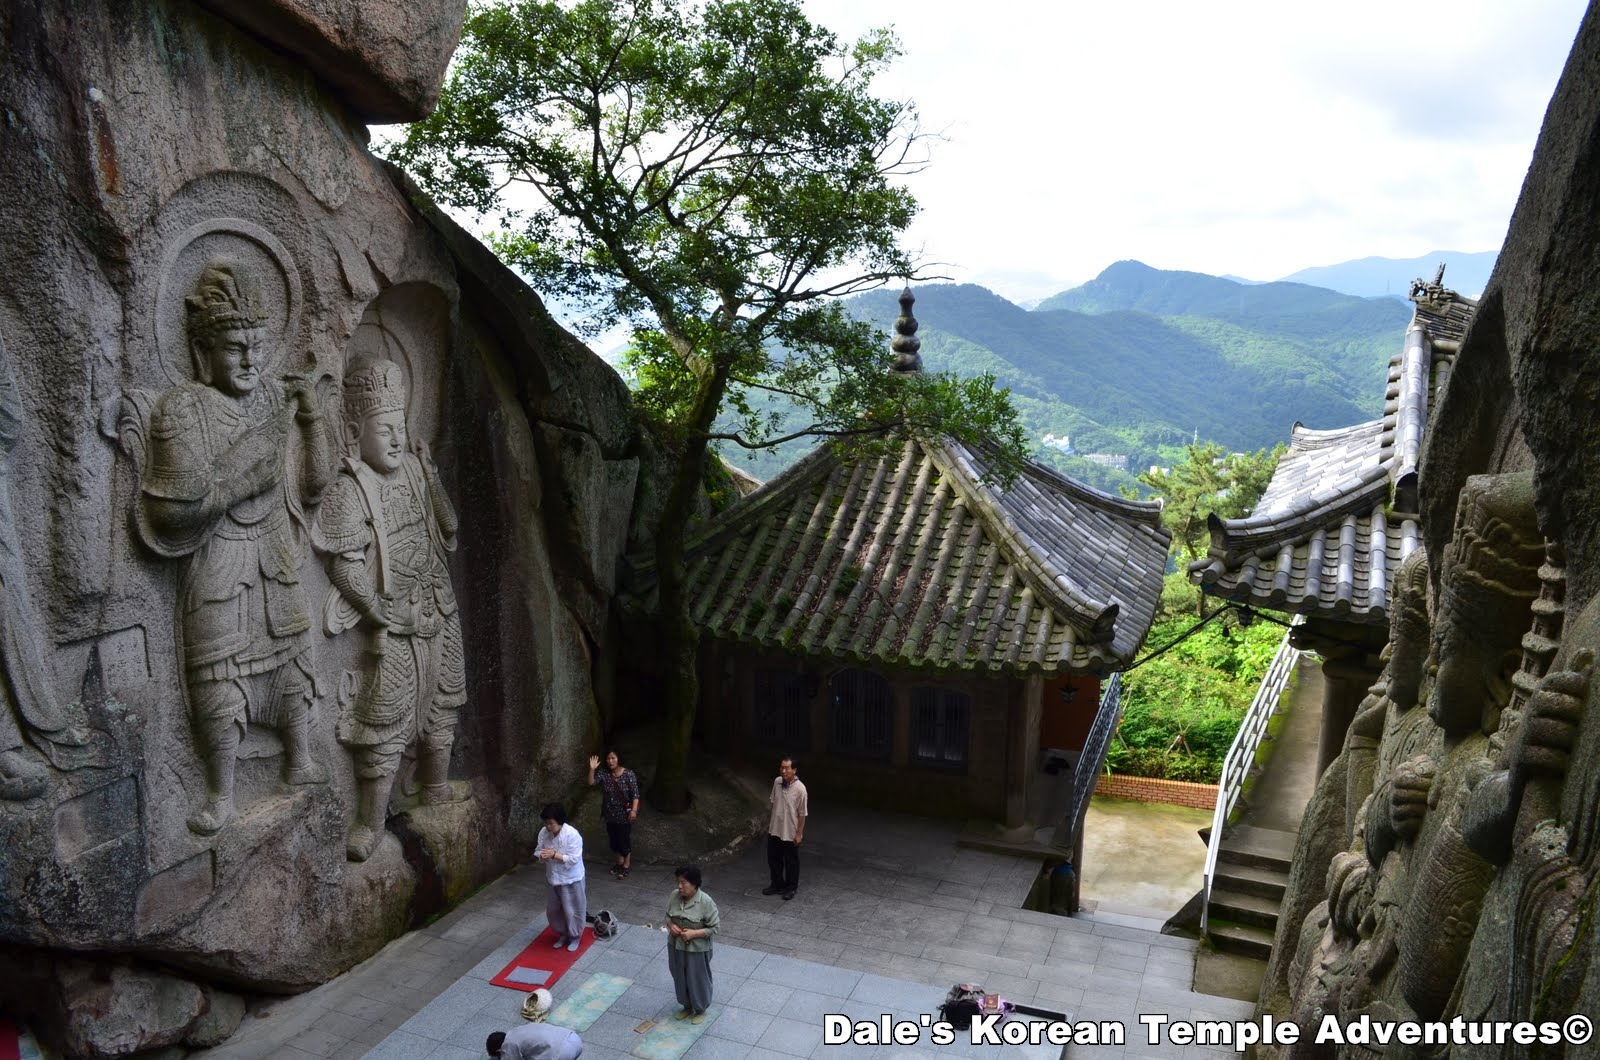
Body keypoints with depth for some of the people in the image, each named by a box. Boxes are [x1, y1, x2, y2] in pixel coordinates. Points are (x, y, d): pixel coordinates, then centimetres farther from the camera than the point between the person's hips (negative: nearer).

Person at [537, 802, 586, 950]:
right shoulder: (544, 833, -9)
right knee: (552, 910, 18)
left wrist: (554, 854, -29)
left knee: (572, 910, 9)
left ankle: (575, 937, 32)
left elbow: (573, 859, -24)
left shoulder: (572, 835, -26)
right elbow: (539, 851, 2)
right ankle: (563, 934, 41)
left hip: (571, 879, -6)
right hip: (553, 878, 6)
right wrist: (542, 855, -22)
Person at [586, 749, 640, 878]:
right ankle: (620, 862, 35)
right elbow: (591, 782, -15)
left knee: (624, 839, 3)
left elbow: (635, 794, -15)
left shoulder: (628, 774, -15)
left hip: (624, 814, -5)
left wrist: (634, 810, -24)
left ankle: (626, 866, 19)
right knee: (614, 839, 16)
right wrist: (592, 769, -29)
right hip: (610, 814, 5)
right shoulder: (604, 774, -3)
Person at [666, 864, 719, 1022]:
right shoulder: (675, 895, -9)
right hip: (676, 946, 5)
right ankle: (687, 1006, 45)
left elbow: (714, 927, -17)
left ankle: (700, 1010, 37)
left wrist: (693, 933, -26)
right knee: (680, 978, 22)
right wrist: (671, 925, -14)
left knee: (698, 980, 13)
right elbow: (668, 916, 7)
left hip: (697, 949, -5)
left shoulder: (706, 902, -24)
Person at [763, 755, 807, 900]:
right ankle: (777, 885, 36)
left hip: (790, 833, -5)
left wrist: (799, 833, -12)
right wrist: (768, 822, 14)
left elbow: (802, 814, -15)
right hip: (774, 830, 5)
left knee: (791, 862, 12)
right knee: (773, 859, 17)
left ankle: (791, 888, 31)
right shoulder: (777, 782, -6)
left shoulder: (800, 789, -22)